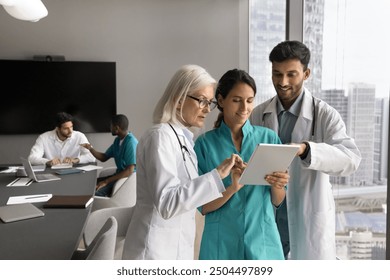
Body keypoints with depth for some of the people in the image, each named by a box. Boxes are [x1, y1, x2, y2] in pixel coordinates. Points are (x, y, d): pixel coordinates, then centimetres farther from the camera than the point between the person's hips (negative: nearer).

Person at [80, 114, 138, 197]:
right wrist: (90, 148, 1)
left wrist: (106, 181, -23)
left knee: (95, 192, -24)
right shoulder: (117, 140, 10)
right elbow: (104, 157, 19)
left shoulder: (131, 142, -19)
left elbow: (129, 171, -24)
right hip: (119, 175, 9)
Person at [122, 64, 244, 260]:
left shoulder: (184, 138, 10)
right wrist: (217, 174, -27)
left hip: (178, 245, 9)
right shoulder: (160, 136, -17)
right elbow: (167, 203, -26)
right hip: (157, 248, -9)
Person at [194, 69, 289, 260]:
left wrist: (276, 185, -17)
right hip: (221, 242, -1)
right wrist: (232, 188, -22)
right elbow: (203, 206, -6)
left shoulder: (269, 138, -1)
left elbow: (277, 201, 4)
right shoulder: (204, 143, -5)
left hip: (263, 240, 1)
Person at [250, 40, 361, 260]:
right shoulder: (259, 114, 1)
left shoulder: (325, 115, -10)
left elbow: (352, 158, -24)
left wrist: (306, 149, -39)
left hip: (310, 217, -3)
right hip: (267, 216, 3)